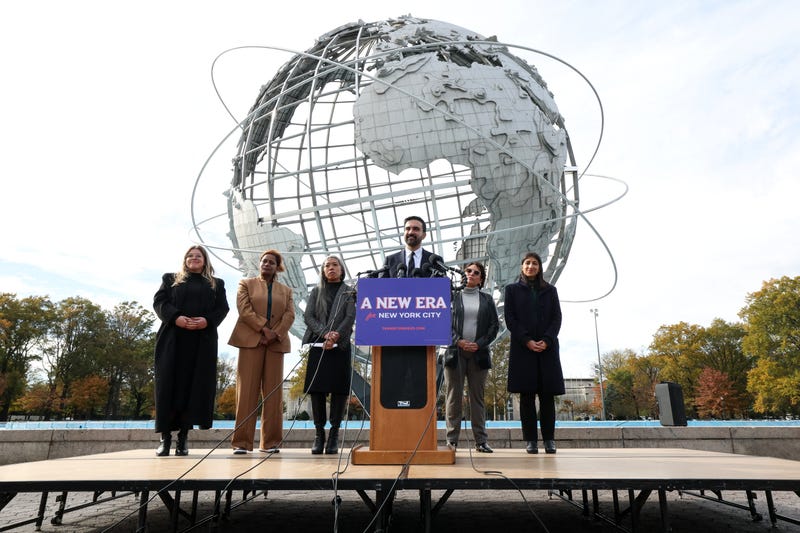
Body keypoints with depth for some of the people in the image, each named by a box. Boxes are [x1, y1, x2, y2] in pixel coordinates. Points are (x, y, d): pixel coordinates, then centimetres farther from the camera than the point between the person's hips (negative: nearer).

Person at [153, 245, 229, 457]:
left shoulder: (216, 284, 18)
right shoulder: (170, 279, 18)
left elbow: (223, 308, 7)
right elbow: (159, 301, 5)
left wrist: (208, 320, -13)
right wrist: (175, 317, -14)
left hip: (202, 341, 0)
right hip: (173, 339, 0)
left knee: (195, 386, -4)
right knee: (169, 384, -3)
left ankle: (183, 436, 0)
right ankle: (165, 437, 2)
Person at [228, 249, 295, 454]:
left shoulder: (286, 291, 20)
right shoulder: (246, 284, 14)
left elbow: (289, 315, 6)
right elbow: (244, 310, -2)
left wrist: (276, 334, -10)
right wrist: (263, 329, -12)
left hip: (276, 343, 2)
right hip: (251, 340, -2)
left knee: (273, 392, 0)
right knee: (247, 390, -5)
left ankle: (270, 442, 5)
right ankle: (242, 442, -2)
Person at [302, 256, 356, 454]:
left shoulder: (349, 292, 11)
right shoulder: (316, 292, 17)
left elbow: (350, 317, -1)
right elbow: (308, 316, 5)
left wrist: (336, 335, -17)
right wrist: (325, 333, -12)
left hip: (340, 346, -1)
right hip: (318, 345, 2)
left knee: (339, 390, -5)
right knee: (316, 389, -3)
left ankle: (334, 435, 1)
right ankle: (319, 434, 4)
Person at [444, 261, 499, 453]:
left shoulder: (487, 299, 14)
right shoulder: (452, 297, 9)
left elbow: (494, 325, 8)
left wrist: (479, 344, -5)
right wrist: (458, 341, -10)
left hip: (479, 353, 1)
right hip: (455, 352, -1)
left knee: (477, 397, 5)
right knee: (454, 396, 0)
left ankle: (480, 440, 8)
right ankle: (452, 440, 4)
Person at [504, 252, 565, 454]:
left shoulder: (550, 290, 16)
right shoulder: (512, 290, 11)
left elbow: (557, 318, 7)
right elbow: (510, 319, 2)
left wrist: (546, 340, -9)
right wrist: (527, 341, -10)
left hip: (547, 348, 2)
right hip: (522, 348, -1)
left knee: (547, 394, 0)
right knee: (527, 395, -2)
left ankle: (549, 439, 6)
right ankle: (530, 440, 3)